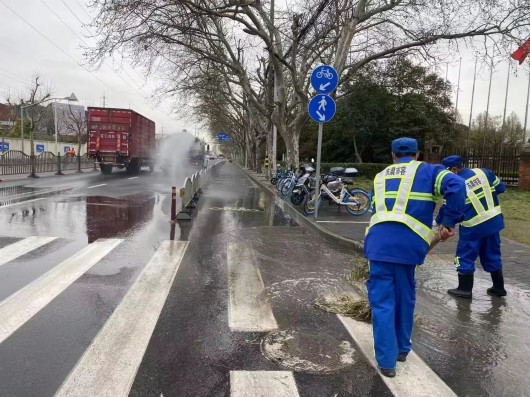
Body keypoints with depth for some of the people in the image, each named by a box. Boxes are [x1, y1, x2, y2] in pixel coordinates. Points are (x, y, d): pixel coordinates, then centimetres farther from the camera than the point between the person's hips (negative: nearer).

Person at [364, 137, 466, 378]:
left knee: (382, 302, 8)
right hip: (408, 245, -1)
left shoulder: (380, 177, 25)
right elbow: (456, 186, -5)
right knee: (404, 299, 19)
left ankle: (386, 361, 12)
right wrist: (449, 223, -2)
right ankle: (402, 349, 36)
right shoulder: (427, 171, 13)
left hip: (379, 244, 1)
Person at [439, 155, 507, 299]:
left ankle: (465, 289, 12)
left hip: (473, 226, -6)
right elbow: (500, 188, 9)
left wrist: (438, 222, 8)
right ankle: (499, 287, 28)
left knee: (465, 256, 7)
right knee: (492, 255, 18)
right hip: (494, 221, 6)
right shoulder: (483, 172, -2)